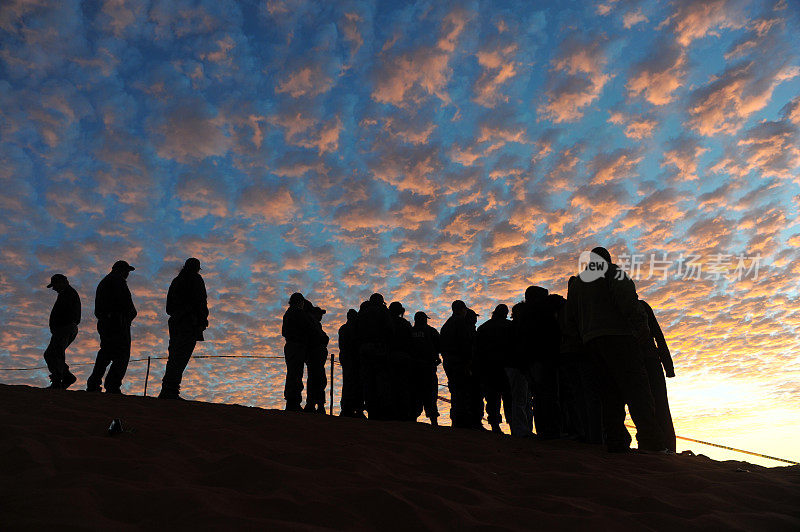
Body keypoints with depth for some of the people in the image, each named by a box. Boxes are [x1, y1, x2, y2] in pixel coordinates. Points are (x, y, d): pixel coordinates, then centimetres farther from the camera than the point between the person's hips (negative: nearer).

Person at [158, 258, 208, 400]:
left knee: (174, 357, 7)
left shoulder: (176, 281, 22)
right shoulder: (195, 279, 1)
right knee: (181, 358, -13)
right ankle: (170, 391, -20)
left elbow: (169, 307, 21)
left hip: (176, 323, 8)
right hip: (190, 323, -8)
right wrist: (203, 320, -6)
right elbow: (200, 302, -9)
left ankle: (168, 392, 4)